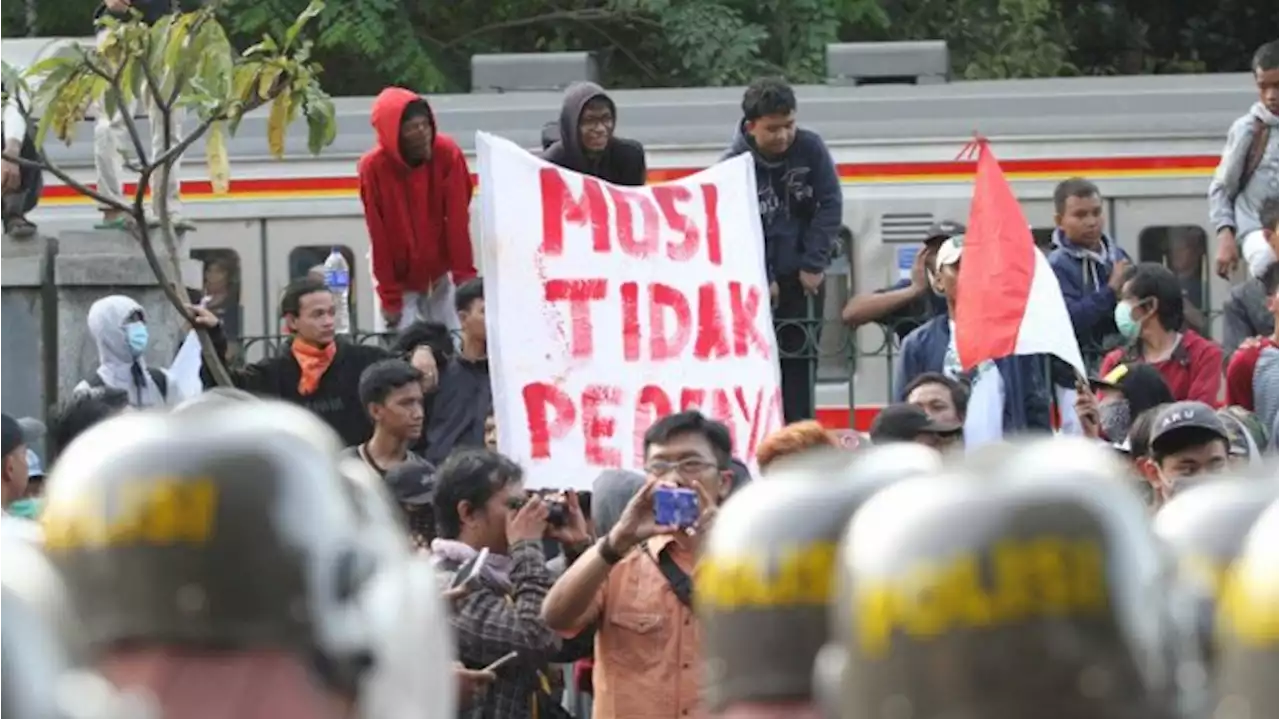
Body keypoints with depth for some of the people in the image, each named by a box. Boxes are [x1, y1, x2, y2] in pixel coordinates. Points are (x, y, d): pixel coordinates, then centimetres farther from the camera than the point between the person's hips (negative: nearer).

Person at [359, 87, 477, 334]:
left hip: (440, 273, 2)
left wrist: (465, 279, -18)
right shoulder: (374, 167, -22)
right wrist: (389, 297, -16)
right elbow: (379, 236, -17)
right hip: (398, 276, -2)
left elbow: (458, 220, -16)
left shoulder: (447, 154, -18)